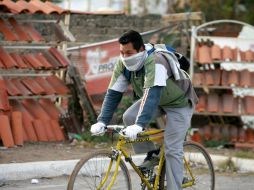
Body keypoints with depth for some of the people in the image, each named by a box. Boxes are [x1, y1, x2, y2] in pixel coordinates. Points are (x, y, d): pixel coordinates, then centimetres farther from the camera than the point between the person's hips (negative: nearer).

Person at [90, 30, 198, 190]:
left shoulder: (155, 62, -38)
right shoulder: (124, 64, -16)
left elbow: (152, 95, -48)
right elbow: (113, 94, -16)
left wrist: (139, 125, -58)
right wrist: (102, 121, -28)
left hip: (178, 102, -7)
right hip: (156, 100, 7)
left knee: (172, 150, -13)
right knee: (129, 117, -15)